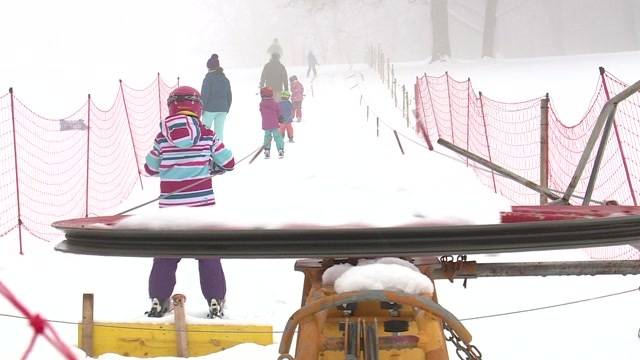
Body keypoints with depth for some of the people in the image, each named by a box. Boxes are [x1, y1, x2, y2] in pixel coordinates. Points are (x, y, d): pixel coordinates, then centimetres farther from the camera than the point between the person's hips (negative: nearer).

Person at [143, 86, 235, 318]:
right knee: (208, 255, 8)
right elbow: (228, 163, 4)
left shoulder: (162, 138, -4)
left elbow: (150, 168, 9)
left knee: (166, 256, 12)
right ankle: (215, 301, 8)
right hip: (202, 206, -1)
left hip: (170, 208, 1)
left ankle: (158, 301, 14)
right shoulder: (207, 136, -6)